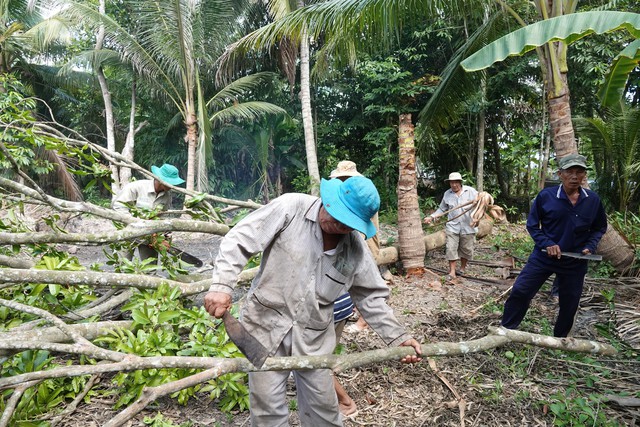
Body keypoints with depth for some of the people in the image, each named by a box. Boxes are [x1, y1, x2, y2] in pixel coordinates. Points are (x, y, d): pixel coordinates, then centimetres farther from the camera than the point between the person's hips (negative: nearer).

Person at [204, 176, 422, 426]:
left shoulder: (357, 249, -5)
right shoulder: (290, 208, -16)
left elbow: (371, 297, 6)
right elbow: (240, 241, -15)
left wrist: (397, 337, -1)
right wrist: (221, 286, -26)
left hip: (314, 337, 3)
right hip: (267, 325, -2)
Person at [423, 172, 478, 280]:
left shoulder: (470, 191, -3)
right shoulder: (447, 194, 5)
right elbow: (442, 209, 12)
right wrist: (431, 217, 0)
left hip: (468, 227, -1)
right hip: (453, 227, 1)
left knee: (466, 249, 9)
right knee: (451, 248, -5)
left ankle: (462, 268, 30)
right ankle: (452, 272, 0)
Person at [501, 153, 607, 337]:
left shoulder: (593, 200, -4)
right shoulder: (545, 196, -12)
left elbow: (599, 227, 10)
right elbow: (532, 225, -2)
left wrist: (590, 247, -7)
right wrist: (547, 244, -16)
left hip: (575, 261, 2)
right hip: (543, 257, -2)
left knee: (569, 304, 14)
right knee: (520, 291, -8)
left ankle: (559, 339, 37)